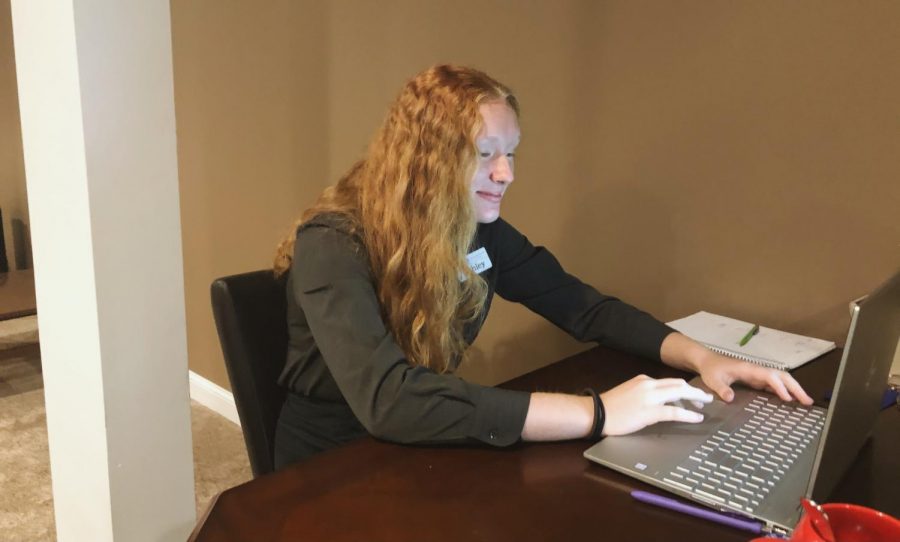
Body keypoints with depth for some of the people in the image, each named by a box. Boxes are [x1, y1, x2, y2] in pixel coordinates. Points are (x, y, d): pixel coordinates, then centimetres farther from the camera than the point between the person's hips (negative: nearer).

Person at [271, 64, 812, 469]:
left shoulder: (477, 229, -4)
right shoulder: (334, 245, -23)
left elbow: (580, 305, 4)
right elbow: (388, 400, -36)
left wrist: (700, 356, -11)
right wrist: (597, 414, -36)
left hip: (420, 458, 5)